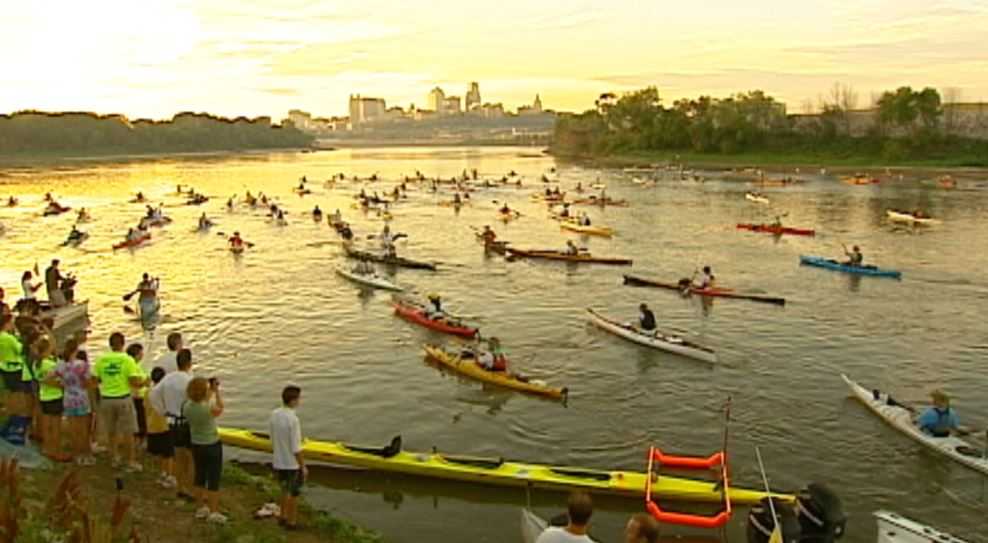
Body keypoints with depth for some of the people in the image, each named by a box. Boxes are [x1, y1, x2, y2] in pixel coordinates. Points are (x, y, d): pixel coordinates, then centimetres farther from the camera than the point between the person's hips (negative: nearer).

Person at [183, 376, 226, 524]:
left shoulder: (186, 407, -11)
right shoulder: (209, 409, -28)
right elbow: (220, 409, -4)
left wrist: (211, 391, 8)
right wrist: (216, 391, -2)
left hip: (196, 445, 6)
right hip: (212, 445, -6)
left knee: (199, 476, 19)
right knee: (214, 478, 5)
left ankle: (201, 508, 31)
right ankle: (213, 512, 11)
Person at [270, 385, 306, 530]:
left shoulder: (274, 414, -6)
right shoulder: (293, 420, -29)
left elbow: (273, 440, 6)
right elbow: (296, 448, -23)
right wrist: (303, 466, -12)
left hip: (278, 462, 7)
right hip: (292, 464, -7)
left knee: (285, 490, 25)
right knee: (294, 493, 12)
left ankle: (283, 517, 36)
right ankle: (292, 521, 24)